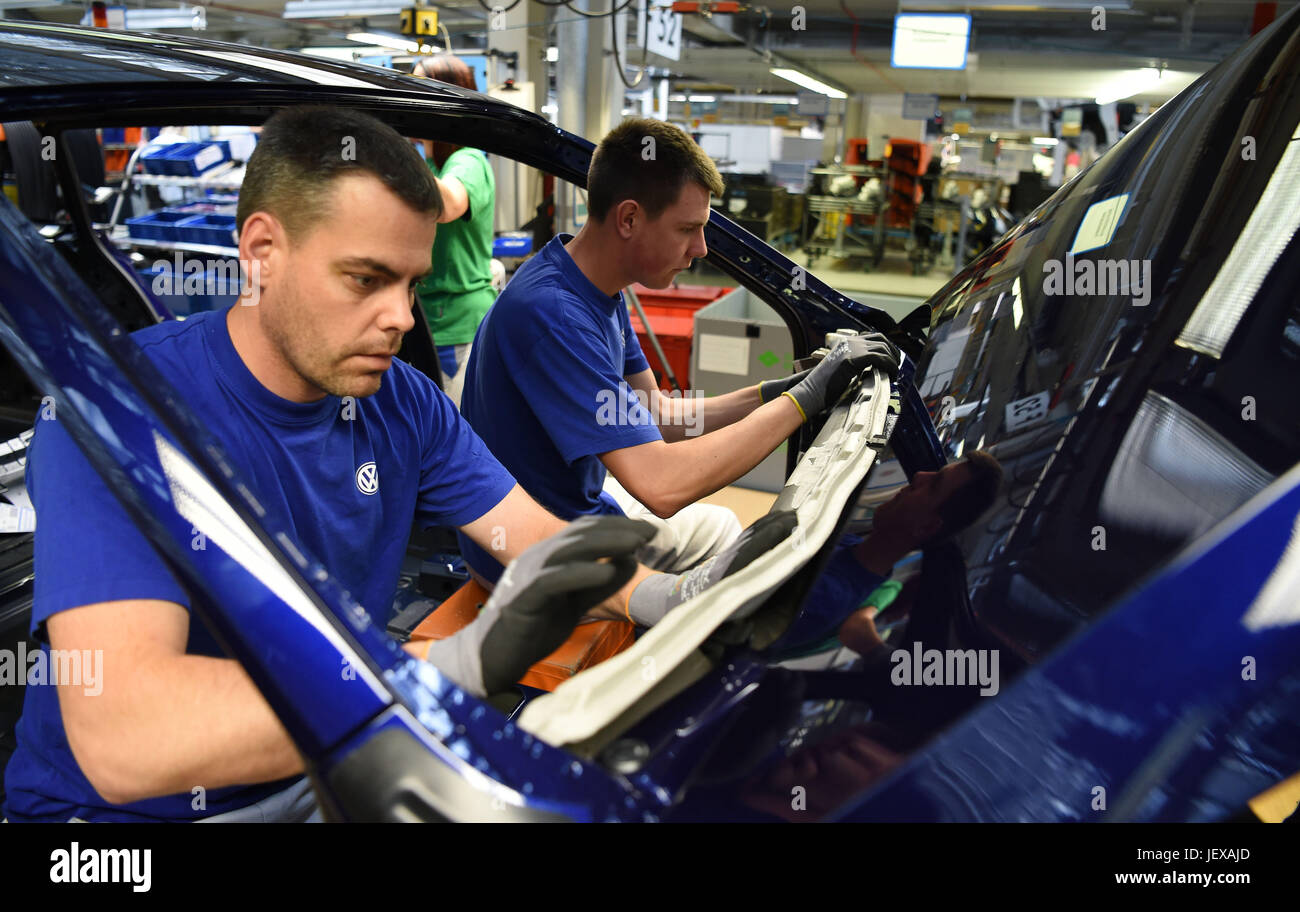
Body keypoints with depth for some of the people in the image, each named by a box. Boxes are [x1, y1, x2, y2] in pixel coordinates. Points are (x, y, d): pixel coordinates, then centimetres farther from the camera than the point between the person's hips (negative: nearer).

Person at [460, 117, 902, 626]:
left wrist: (779, 391, -4)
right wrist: (806, 398, -28)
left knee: (718, 527, 22)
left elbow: (656, 417, 7)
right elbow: (662, 484, -36)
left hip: (587, 505, 10)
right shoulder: (550, 313, -32)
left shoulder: (600, 290, 1)